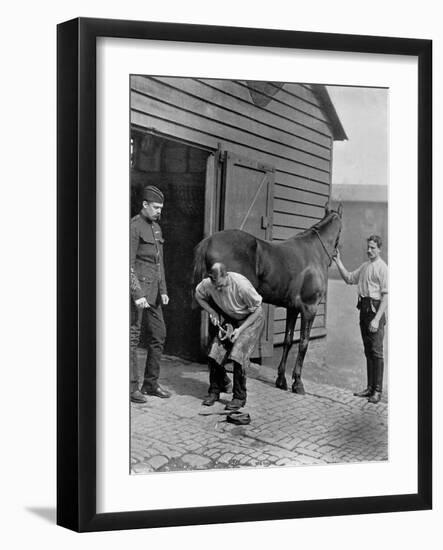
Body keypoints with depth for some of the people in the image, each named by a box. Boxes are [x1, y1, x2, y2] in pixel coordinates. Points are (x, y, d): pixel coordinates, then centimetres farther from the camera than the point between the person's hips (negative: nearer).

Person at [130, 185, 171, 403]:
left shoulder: (156, 228, 15)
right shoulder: (134, 227, -11)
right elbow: (128, 264, -16)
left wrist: (163, 291, 14)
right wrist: (137, 294, -21)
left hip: (153, 290, 9)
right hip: (137, 288, -9)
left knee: (158, 336, 10)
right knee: (132, 338, -4)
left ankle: (151, 383, 19)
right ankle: (131, 387, 2)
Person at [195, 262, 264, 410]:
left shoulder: (241, 285, -35)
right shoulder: (208, 283, -22)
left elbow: (258, 309, -20)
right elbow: (198, 295, 4)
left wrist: (240, 329, -24)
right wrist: (212, 313, -9)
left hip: (251, 319, -5)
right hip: (228, 319, 5)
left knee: (238, 353, -19)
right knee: (214, 353, -6)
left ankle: (239, 397, -4)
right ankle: (214, 391, 14)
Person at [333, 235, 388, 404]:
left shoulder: (382, 268, -11)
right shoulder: (364, 266, 15)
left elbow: (386, 295, -16)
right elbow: (349, 278, 23)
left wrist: (377, 319, -22)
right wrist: (338, 262, 11)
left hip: (375, 309, -8)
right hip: (363, 308, 8)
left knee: (376, 351, -5)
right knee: (368, 351, 12)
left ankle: (377, 390, 0)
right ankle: (370, 388, 20)